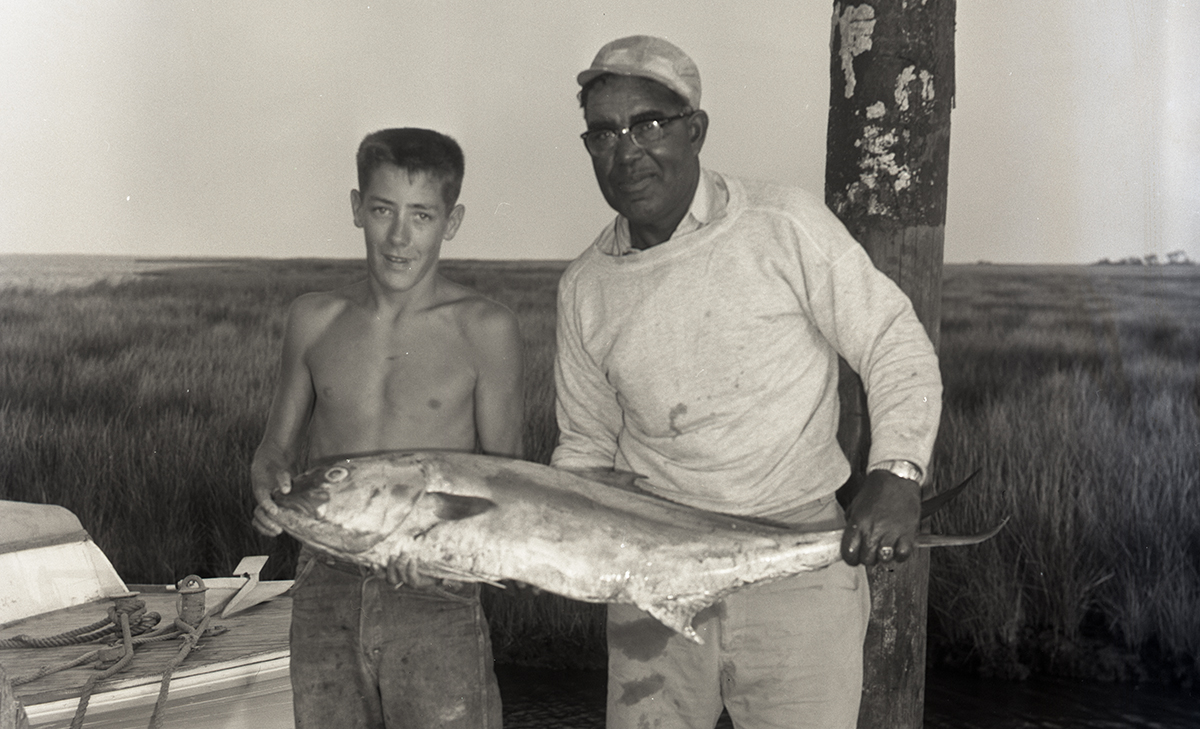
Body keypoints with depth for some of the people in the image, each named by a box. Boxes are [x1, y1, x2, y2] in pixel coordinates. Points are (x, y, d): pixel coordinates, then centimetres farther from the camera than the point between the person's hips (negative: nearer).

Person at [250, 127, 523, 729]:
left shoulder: (484, 329, -4)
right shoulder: (314, 320, 6)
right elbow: (276, 447, 15)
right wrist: (270, 488, -7)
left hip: (435, 602, -3)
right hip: (324, 593, 3)